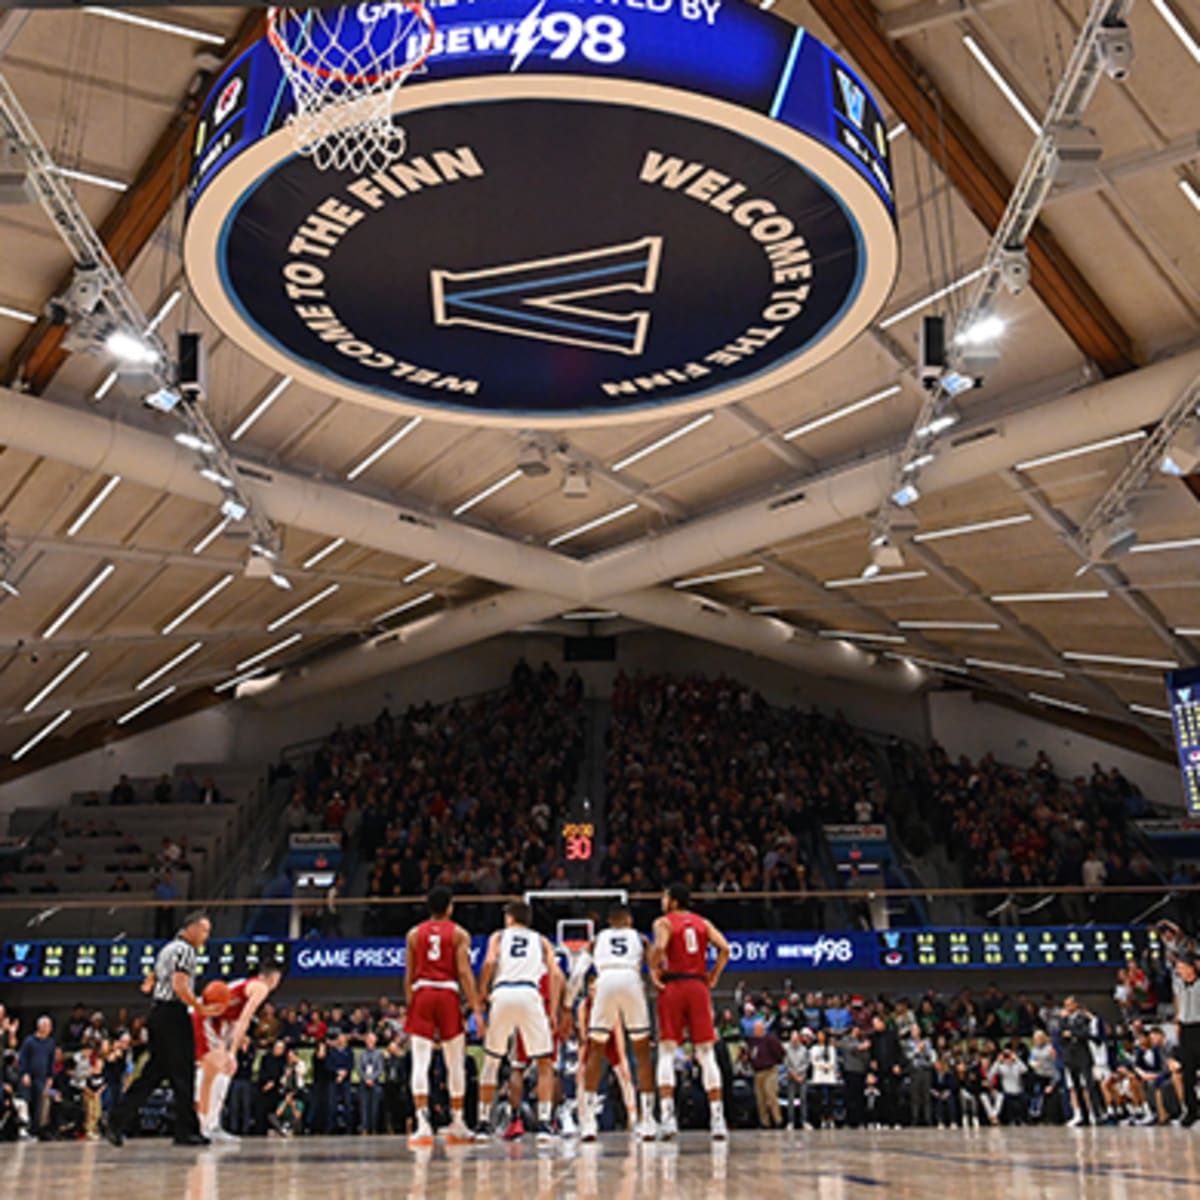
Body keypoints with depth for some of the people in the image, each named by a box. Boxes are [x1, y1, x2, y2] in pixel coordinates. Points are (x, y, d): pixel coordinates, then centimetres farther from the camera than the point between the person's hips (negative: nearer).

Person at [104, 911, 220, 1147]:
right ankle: (186, 1131, 1)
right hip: (174, 1014, -10)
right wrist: (201, 1009, -20)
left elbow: (150, 982, 24)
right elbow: (180, 987, -21)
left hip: (158, 1012, 10)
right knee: (183, 1074, -3)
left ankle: (116, 1122, 9)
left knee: (154, 1072, 11)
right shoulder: (185, 950, -11)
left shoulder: (168, 948, 20)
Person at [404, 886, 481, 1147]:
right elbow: (464, 972, -5)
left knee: (420, 1064, -3)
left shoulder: (414, 934, 12)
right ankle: (457, 1125, 18)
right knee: (456, 1064, 11)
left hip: (421, 994, 1)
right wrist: (476, 1008, -6)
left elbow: (409, 976, 10)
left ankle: (423, 1124, -15)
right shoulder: (459, 933, 5)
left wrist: (410, 1007, 18)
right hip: (448, 995, -1)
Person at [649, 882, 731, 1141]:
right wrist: (713, 976, 8)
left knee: (666, 1053, 1)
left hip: (672, 986, -3)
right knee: (706, 1054, 6)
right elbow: (724, 948, 1)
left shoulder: (664, 922, 2)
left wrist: (653, 969, -3)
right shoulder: (703, 923, 14)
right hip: (699, 986, 3)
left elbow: (659, 947, -19)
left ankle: (668, 1116, -10)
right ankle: (717, 1118, 3)